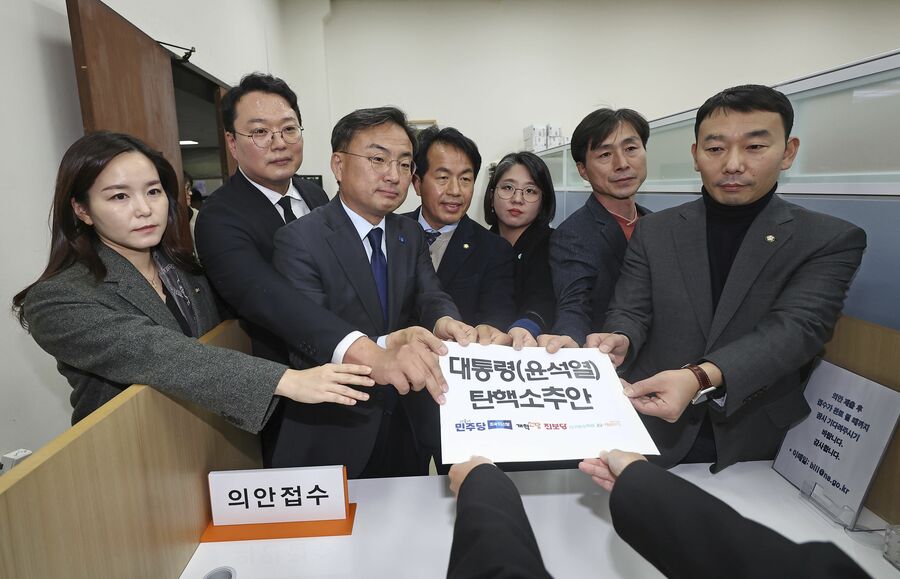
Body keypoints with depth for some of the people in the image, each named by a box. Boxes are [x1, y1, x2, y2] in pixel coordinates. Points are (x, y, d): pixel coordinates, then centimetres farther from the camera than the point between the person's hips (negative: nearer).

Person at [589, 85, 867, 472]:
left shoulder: (832, 240, -4)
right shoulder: (654, 231, 2)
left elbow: (796, 327, -19)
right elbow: (630, 312, -3)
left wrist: (701, 377, -36)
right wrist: (620, 340, -28)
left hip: (760, 445, 0)